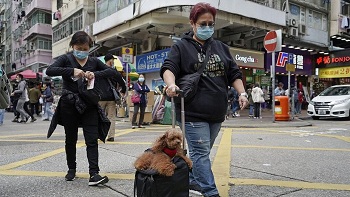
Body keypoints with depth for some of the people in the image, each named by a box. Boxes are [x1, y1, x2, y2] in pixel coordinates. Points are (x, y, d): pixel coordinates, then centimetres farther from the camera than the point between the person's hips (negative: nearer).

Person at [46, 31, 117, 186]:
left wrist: (95, 74, -18)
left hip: (89, 106, 1)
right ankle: (72, 169, 29)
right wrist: (72, 70, -27)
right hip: (69, 105, -1)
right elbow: (49, 70, -15)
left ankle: (94, 174, -8)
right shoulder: (66, 59, 0)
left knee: (92, 139, -6)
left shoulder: (94, 61, 7)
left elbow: (113, 72, -1)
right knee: (71, 139, 11)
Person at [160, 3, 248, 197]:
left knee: (202, 151, 16)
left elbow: (234, 74, 17)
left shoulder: (221, 48, 16)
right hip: (193, 112, -5)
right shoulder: (181, 47, 2)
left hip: (217, 112, 5)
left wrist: (242, 93, 2)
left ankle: (192, 181, 33)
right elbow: (168, 68, -12)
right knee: (200, 152, -6)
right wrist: (172, 84, -33)